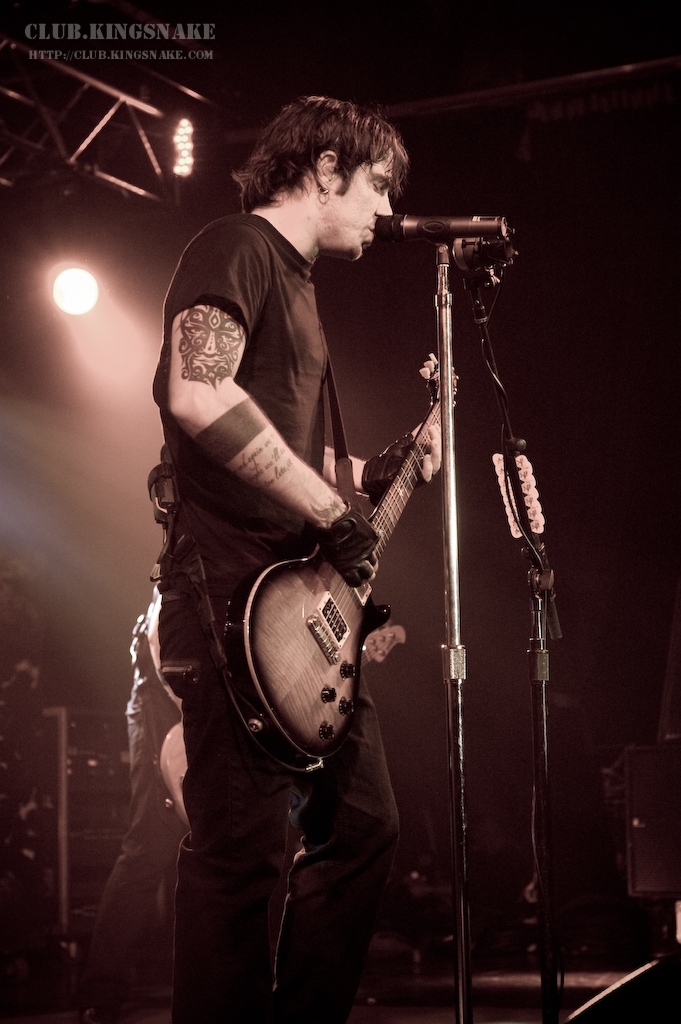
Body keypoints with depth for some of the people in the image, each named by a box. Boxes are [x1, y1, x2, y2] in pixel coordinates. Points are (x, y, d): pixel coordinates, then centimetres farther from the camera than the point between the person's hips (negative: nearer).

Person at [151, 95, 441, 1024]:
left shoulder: (295, 283, 25)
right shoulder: (236, 250, -6)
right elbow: (196, 396, -24)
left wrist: (376, 475, 18)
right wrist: (332, 511, -18)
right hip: (233, 600, -10)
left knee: (362, 824, 14)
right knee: (242, 857, -11)